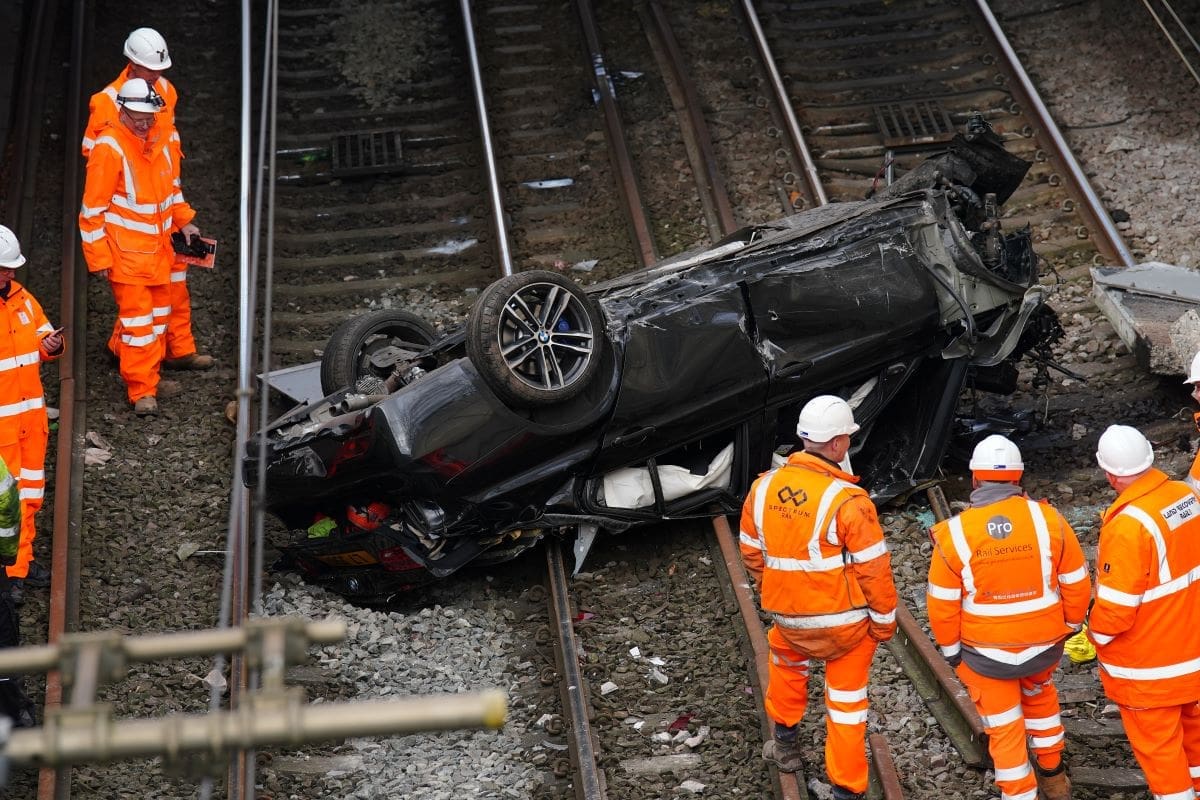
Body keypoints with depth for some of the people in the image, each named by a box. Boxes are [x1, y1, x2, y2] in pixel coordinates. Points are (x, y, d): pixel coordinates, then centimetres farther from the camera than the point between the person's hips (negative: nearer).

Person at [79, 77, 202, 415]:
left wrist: (184, 222, 17)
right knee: (137, 320, -4)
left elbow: (171, 185, 24)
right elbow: (93, 209, -16)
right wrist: (100, 258, -16)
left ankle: (150, 378, 30)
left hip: (158, 250, 8)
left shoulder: (157, 142, 6)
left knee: (158, 315, 16)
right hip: (126, 255, -8)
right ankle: (141, 391, 5)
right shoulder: (109, 148, -17)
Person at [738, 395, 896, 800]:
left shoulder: (764, 487, -6)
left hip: (788, 616, 4)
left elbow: (751, 553, 7)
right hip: (845, 620, -4)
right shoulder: (848, 501, -23)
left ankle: (785, 741, 46)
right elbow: (873, 570, -18)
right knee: (846, 701, 14)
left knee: (786, 658, 35)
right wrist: (884, 621, -2)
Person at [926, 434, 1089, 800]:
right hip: (1044, 644, 3)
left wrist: (950, 649, 5)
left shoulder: (954, 533, -17)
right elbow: (1077, 584, -5)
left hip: (985, 653, -3)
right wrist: (1069, 626, 13)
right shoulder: (1048, 519, -14)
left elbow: (942, 604, -11)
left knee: (1005, 729, 15)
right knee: (1040, 697, 32)